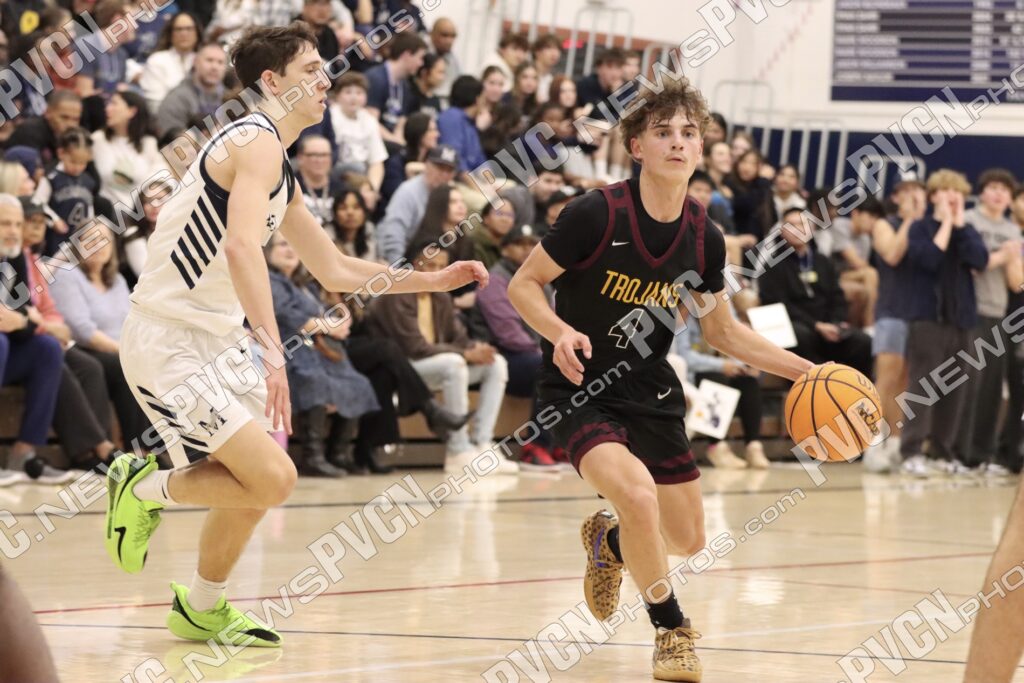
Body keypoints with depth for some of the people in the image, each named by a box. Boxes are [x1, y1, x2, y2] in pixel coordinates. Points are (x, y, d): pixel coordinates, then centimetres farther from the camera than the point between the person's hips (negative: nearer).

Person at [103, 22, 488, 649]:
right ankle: (145, 489, 3)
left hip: (217, 339, 10)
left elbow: (336, 270, 25)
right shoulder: (256, 142, -16)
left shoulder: (281, 172, 16)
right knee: (271, 477, -18)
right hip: (168, 343, -10)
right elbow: (242, 246, -33)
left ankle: (202, 610, 35)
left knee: (256, 481, 19)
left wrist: (435, 280, 20)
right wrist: (273, 348, -43)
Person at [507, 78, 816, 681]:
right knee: (637, 493, -31)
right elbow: (524, 284, -12)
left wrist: (804, 370, 1)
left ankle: (609, 541, 49)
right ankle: (672, 629, -7)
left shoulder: (704, 239, -5)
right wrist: (561, 332, -31)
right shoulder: (596, 214, -20)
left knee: (688, 539, 12)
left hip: (652, 393, 6)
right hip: (581, 389, -6)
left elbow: (722, 329, 10)